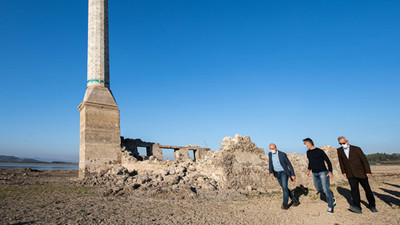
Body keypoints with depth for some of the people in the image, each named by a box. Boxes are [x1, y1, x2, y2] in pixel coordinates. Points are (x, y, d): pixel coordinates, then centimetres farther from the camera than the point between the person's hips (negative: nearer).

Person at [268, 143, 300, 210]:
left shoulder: (282, 154, -16)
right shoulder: (270, 154, -1)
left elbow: (289, 164, -11)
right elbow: (270, 164, 4)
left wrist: (293, 174, -13)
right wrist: (271, 173, -12)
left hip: (284, 173, -5)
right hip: (277, 174, 5)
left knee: (284, 187, -18)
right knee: (284, 188, 10)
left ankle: (285, 204, -10)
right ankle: (295, 200, 25)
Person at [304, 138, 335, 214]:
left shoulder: (320, 151, -13)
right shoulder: (308, 152, 7)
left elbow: (328, 161, -9)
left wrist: (330, 172, -16)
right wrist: (309, 169, 12)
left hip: (323, 172, -7)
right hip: (314, 174, 7)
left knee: (326, 189, -10)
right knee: (319, 189, 12)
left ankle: (330, 207, 0)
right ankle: (332, 199, 32)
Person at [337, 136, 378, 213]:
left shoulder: (356, 149, -9)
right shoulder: (339, 150, 0)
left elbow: (364, 160, -7)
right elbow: (341, 161, 11)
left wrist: (368, 171, -11)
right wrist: (343, 172, 11)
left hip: (360, 173, -1)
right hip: (350, 174, 2)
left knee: (367, 189, 7)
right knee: (354, 189, -13)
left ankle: (372, 206, 25)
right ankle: (357, 207, -19)